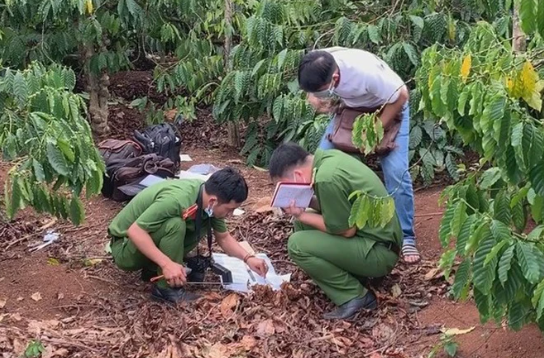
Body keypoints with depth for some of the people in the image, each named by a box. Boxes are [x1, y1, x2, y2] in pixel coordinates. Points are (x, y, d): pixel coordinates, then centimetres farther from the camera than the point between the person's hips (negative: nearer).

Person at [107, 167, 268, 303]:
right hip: (125, 246, -8)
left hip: (151, 237, 8)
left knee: (203, 223, -7)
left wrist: (248, 258, -7)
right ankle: (166, 289, -16)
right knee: (175, 225, -31)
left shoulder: (208, 200, -8)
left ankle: (153, 269, 2)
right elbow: (134, 231, -35)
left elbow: (223, 237, 6)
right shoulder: (177, 199, -35)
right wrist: (167, 264, -39)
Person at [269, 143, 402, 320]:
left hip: (379, 250, -9)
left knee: (297, 244, -16)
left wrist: (302, 215, -11)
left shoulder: (326, 178, -25)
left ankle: (354, 297, -6)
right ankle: (353, 274, 11)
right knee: (302, 224, 11)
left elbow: (347, 230, -18)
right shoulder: (327, 157, 3)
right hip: (378, 233, 10)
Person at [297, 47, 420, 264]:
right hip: (351, 107, 5)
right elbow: (310, 86, -2)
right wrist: (313, 98, -26)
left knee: (396, 171, -17)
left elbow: (400, 96, -28)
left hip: (388, 107, -5)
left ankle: (406, 238, -4)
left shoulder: (366, 71, -43)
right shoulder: (317, 68, -28)